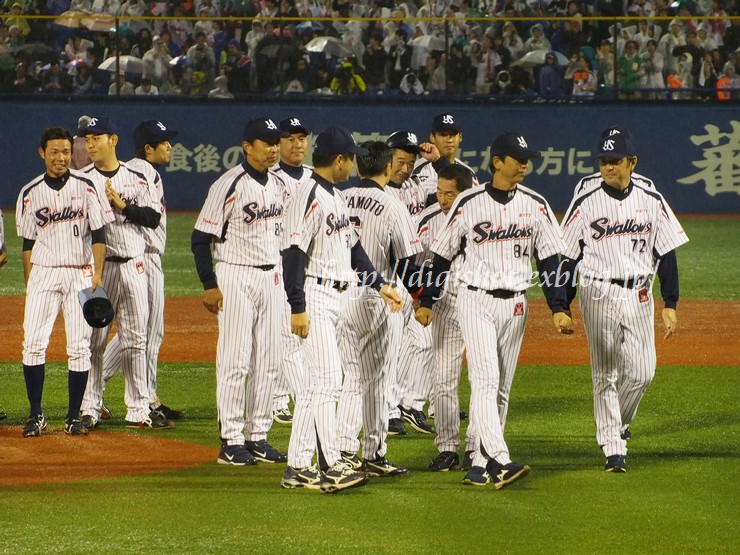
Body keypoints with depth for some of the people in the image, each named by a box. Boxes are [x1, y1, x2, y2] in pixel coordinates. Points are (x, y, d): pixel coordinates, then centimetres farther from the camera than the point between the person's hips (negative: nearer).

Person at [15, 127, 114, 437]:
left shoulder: (87, 188, 2)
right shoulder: (31, 193, 6)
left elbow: (99, 234, 0)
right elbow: (28, 242, 9)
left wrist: (97, 274, -9)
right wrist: (29, 284, 4)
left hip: (80, 274, -1)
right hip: (43, 274, 1)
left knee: (80, 347, -2)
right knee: (34, 343, -8)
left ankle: (74, 417, 5)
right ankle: (36, 415, -2)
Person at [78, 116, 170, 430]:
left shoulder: (137, 179, 8)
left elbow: (153, 218, -1)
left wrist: (122, 205, -10)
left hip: (133, 266, 2)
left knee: (135, 340, 5)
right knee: (93, 340, -2)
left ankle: (138, 410, 10)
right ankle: (89, 410, 4)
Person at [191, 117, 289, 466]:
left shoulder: (277, 185, 10)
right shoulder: (229, 186, -13)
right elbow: (201, 238, -11)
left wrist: (280, 275, 16)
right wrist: (209, 286, -14)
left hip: (270, 279, 7)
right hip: (235, 277, -7)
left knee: (268, 361, 7)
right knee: (235, 360, -6)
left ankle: (258, 436, 14)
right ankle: (231, 441, -2)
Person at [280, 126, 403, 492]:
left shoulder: (336, 198, 16)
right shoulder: (309, 198, -15)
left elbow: (352, 248, 23)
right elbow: (293, 254, -20)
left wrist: (380, 284, 19)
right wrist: (297, 308, -23)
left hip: (338, 297, 10)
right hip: (315, 298, -10)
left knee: (315, 383, 10)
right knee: (328, 379, -14)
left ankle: (297, 468, 12)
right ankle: (331, 466, -16)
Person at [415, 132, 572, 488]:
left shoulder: (535, 205, 5)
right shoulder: (469, 203, -5)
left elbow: (549, 259, 6)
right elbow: (443, 254, 3)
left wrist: (558, 308, -1)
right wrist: (426, 301, 5)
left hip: (515, 305, 4)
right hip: (475, 299, -4)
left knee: (501, 389, 6)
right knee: (486, 378, -16)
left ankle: (481, 465, 12)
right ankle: (499, 461, -25)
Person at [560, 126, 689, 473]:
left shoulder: (652, 202, 4)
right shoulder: (585, 204, -2)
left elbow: (667, 254, 7)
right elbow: (567, 258, 1)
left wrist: (670, 304, 2)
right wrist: (562, 308, -3)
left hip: (639, 295, 2)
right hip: (599, 296, -2)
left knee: (642, 372, -3)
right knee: (605, 375, -1)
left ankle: (619, 424, 25)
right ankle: (613, 448, 4)